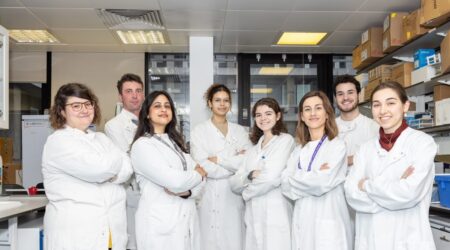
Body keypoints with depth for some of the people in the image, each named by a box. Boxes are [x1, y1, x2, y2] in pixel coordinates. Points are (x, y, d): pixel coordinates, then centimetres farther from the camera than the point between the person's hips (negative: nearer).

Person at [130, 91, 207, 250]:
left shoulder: (174, 141, 13)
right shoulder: (142, 145, -10)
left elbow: (198, 174, 8)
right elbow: (173, 180, -20)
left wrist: (186, 191, -13)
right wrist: (198, 174, -2)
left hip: (187, 219, 7)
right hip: (160, 224, -6)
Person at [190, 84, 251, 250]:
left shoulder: (240, 131, 10)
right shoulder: (199, 131, 1)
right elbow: (205, 167, -10)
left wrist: (219, 159, -10)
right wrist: (236, 161, -6)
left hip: (235, 196, 2)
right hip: (211, 198, -2)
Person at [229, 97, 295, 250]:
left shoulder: (286, 140, -4)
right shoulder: (253, 149, 15)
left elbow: (271, 178, -15)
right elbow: (234, 183, 7)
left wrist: (247, 192, 1)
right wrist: (251, 175, -13)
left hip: (275, 216, -6)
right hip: (253, 217, 6)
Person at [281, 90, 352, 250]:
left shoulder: (337, 145, -4)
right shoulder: (298, 151, 12)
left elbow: (323, 182, -15)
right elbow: (286, 186, 0)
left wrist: (296, 179, -1)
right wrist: (313, 177, -12)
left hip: (328, 224, -4)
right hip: (302, 222, 5)